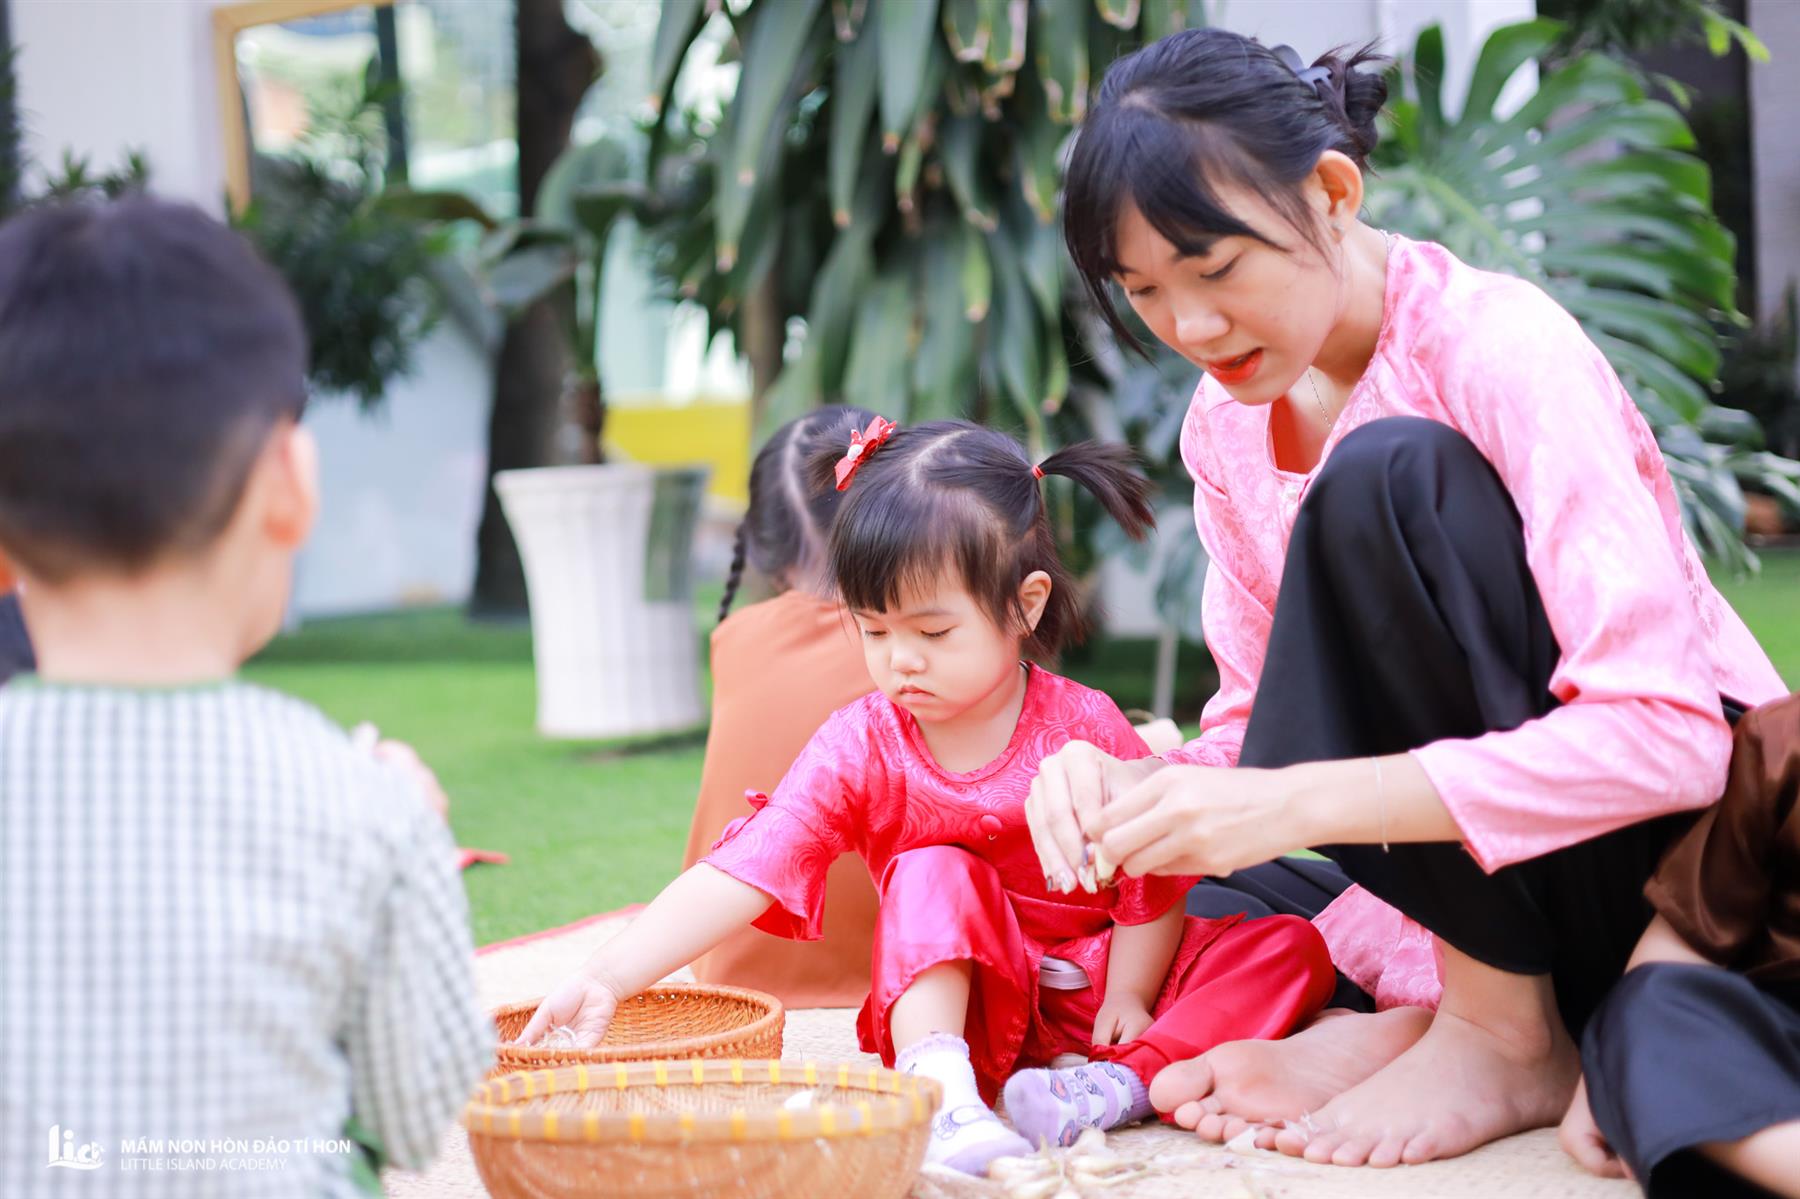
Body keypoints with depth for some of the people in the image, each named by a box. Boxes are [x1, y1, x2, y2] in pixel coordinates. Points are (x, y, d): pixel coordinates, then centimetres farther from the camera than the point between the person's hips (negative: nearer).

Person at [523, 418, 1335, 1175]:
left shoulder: (1086, 729, -10)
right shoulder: (859, 748, -10)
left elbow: (1152, 878, -3)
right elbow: (741, 871, -19)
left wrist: (1128, 996, -12)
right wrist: (609, 975, -30)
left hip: (1098, 980, 1)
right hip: (962, 994, -1)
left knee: (1290, 947, -18)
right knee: (933, 872, -28)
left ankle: (1119, 1085, -35)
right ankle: (942, 1095, -40)